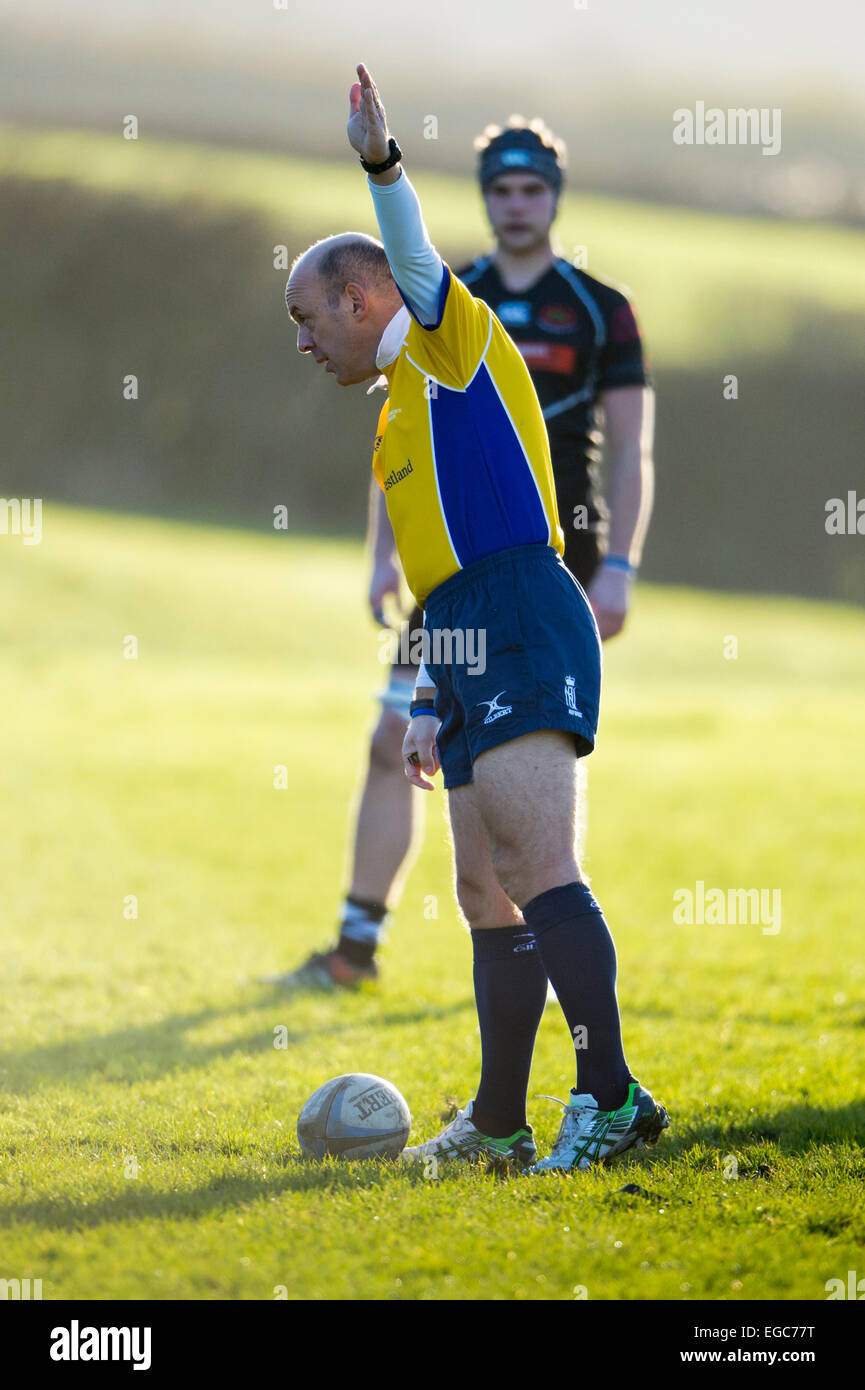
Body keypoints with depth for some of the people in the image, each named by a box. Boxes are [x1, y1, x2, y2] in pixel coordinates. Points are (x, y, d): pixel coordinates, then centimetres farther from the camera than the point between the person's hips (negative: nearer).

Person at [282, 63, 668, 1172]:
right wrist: (429, 706, 22)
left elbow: (417, 265, -21)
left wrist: (382, 166, -37)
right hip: (472, 654, 10)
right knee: (488, 894, 10)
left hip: (523, 630, -10)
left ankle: (610, 1096, -24)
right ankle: (497, 1124, 15)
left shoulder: (452, 348, 2)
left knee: (534, 867, -19)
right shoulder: (399, 412, 27)